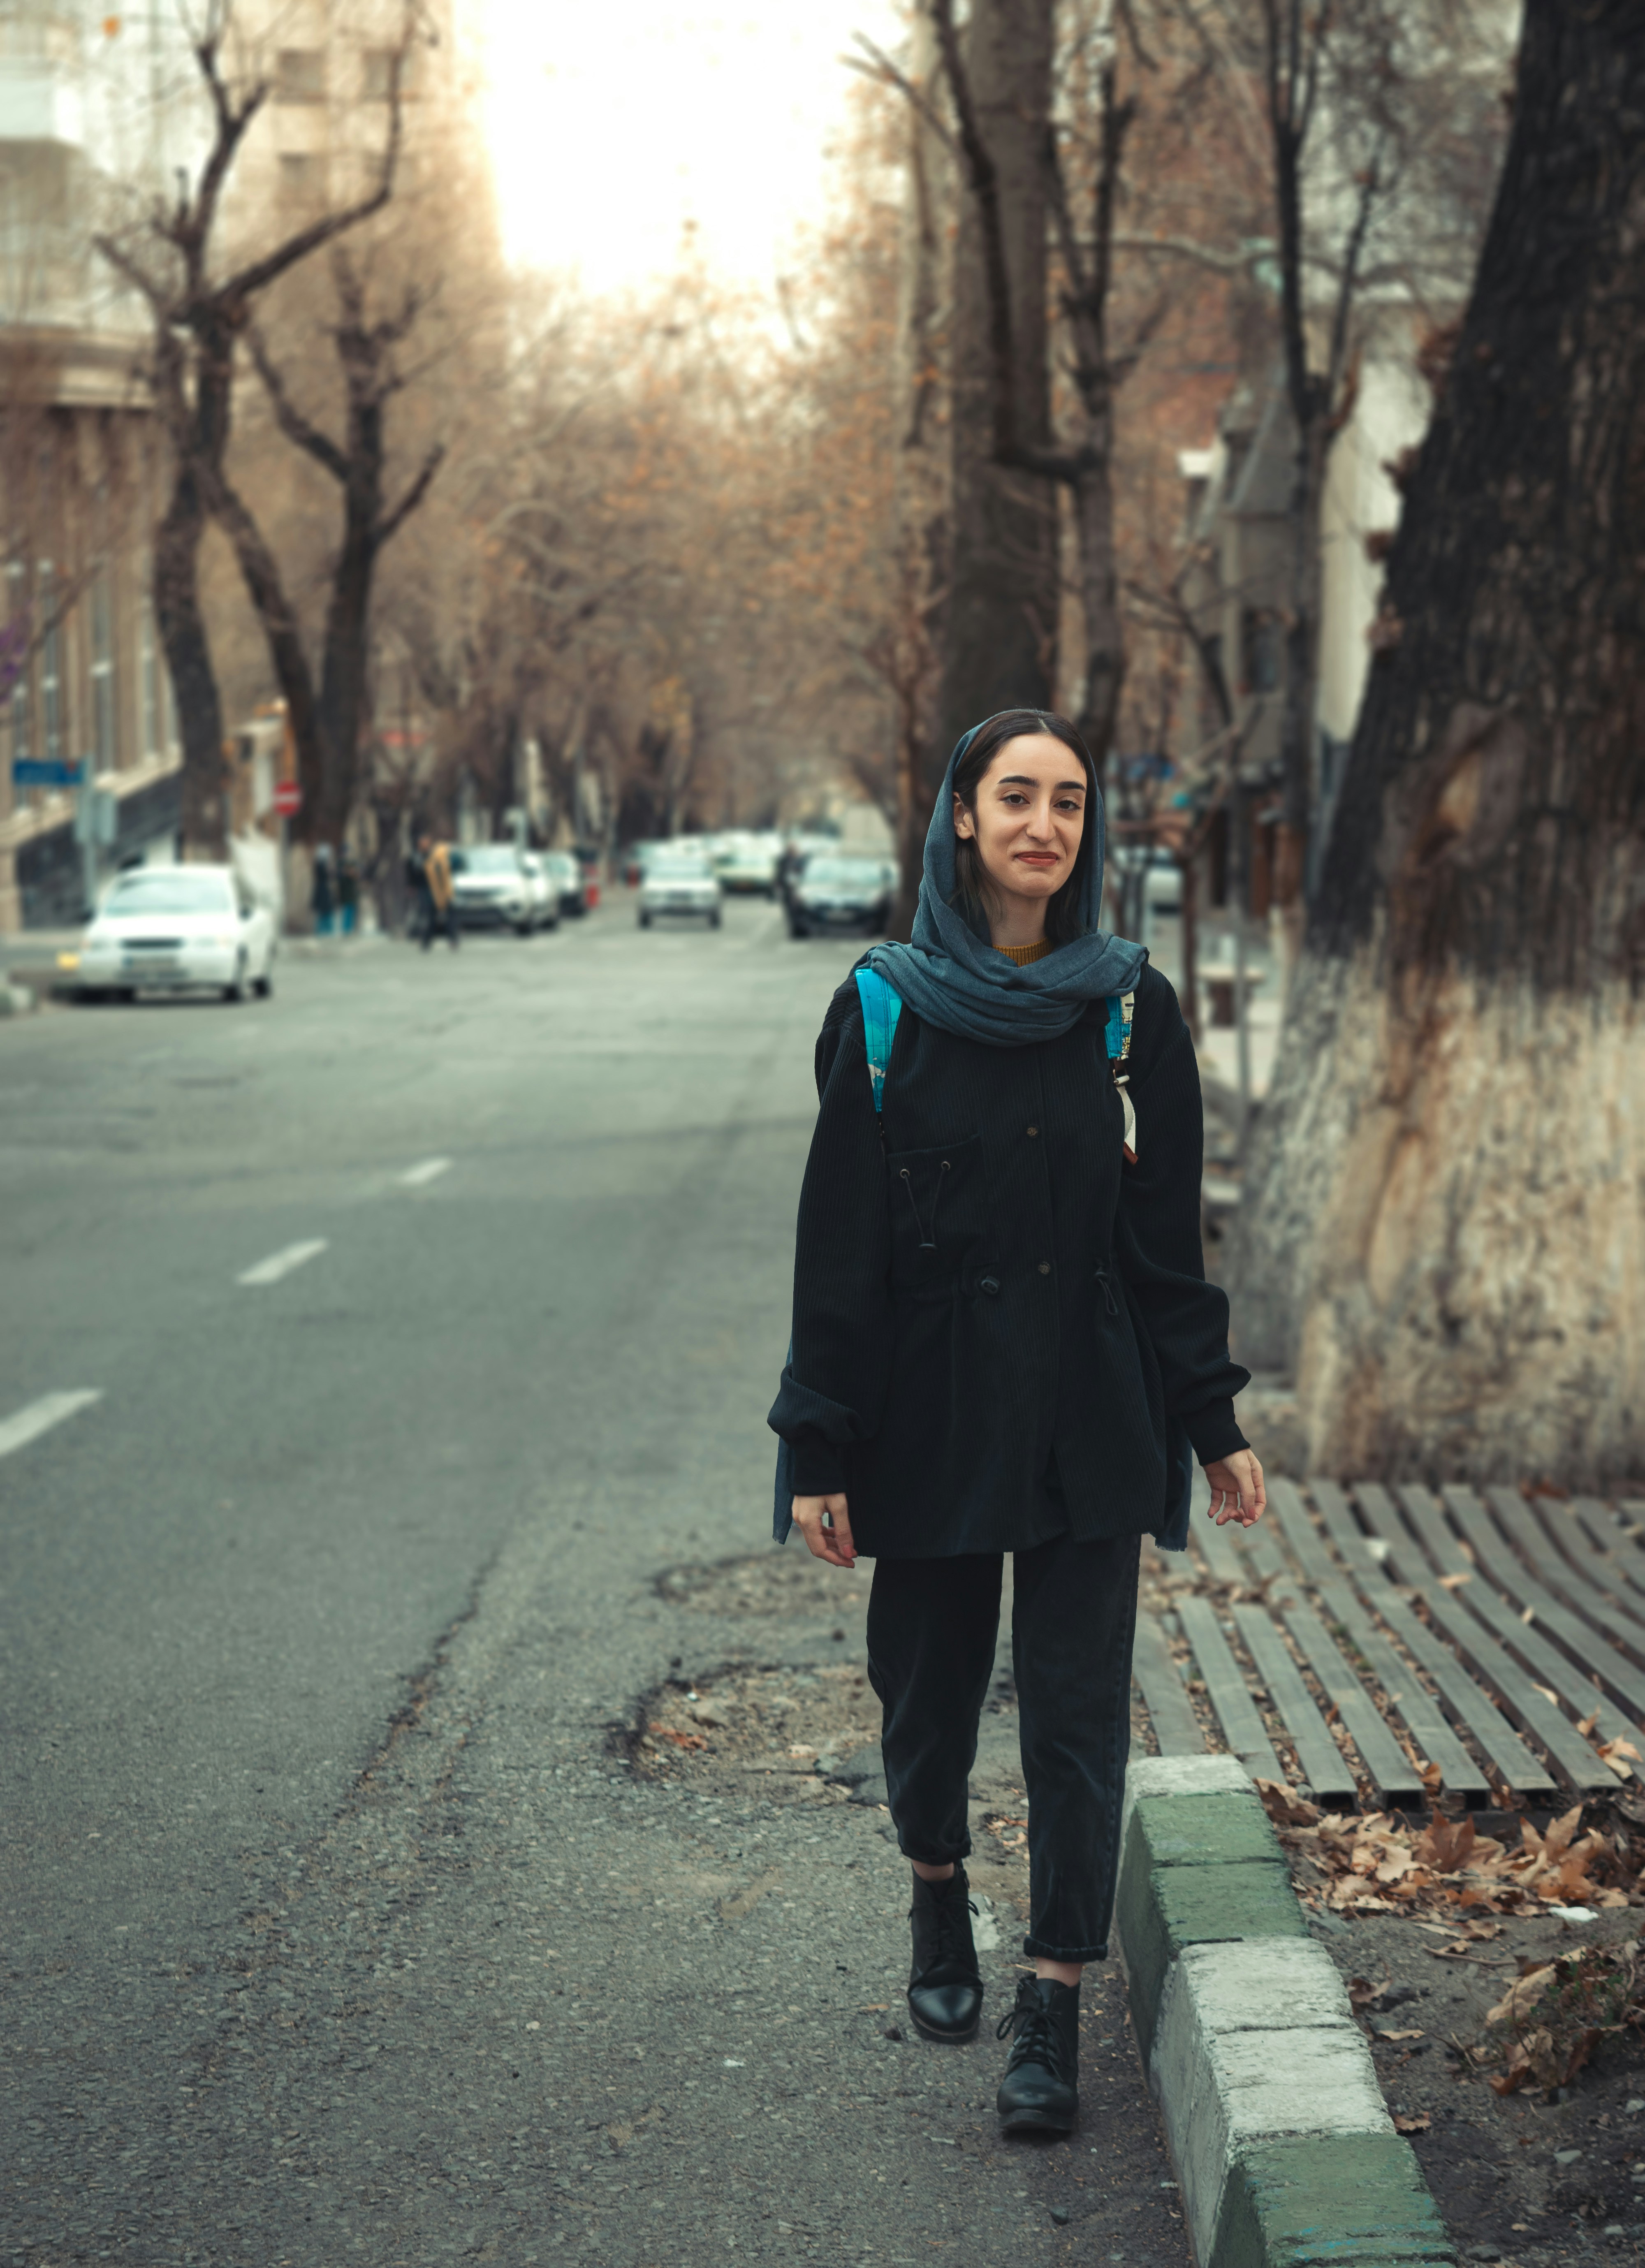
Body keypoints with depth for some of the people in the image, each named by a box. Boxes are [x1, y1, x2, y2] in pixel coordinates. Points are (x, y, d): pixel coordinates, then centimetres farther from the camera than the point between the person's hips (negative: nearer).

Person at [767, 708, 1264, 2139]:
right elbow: (839, 1243, -2)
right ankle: (938, 1900, 40)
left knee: (1077, 1711, -2)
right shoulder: (886, 1011, -3)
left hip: (1089, 1424, 0)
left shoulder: (1130, 1012, 0)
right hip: (930, 1415, 0)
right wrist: (818, 1448, -5)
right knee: (929, 1685, 13)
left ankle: (1054, 2010, 5)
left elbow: (1169, 1237, 4)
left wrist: (1214, 1424, 3)